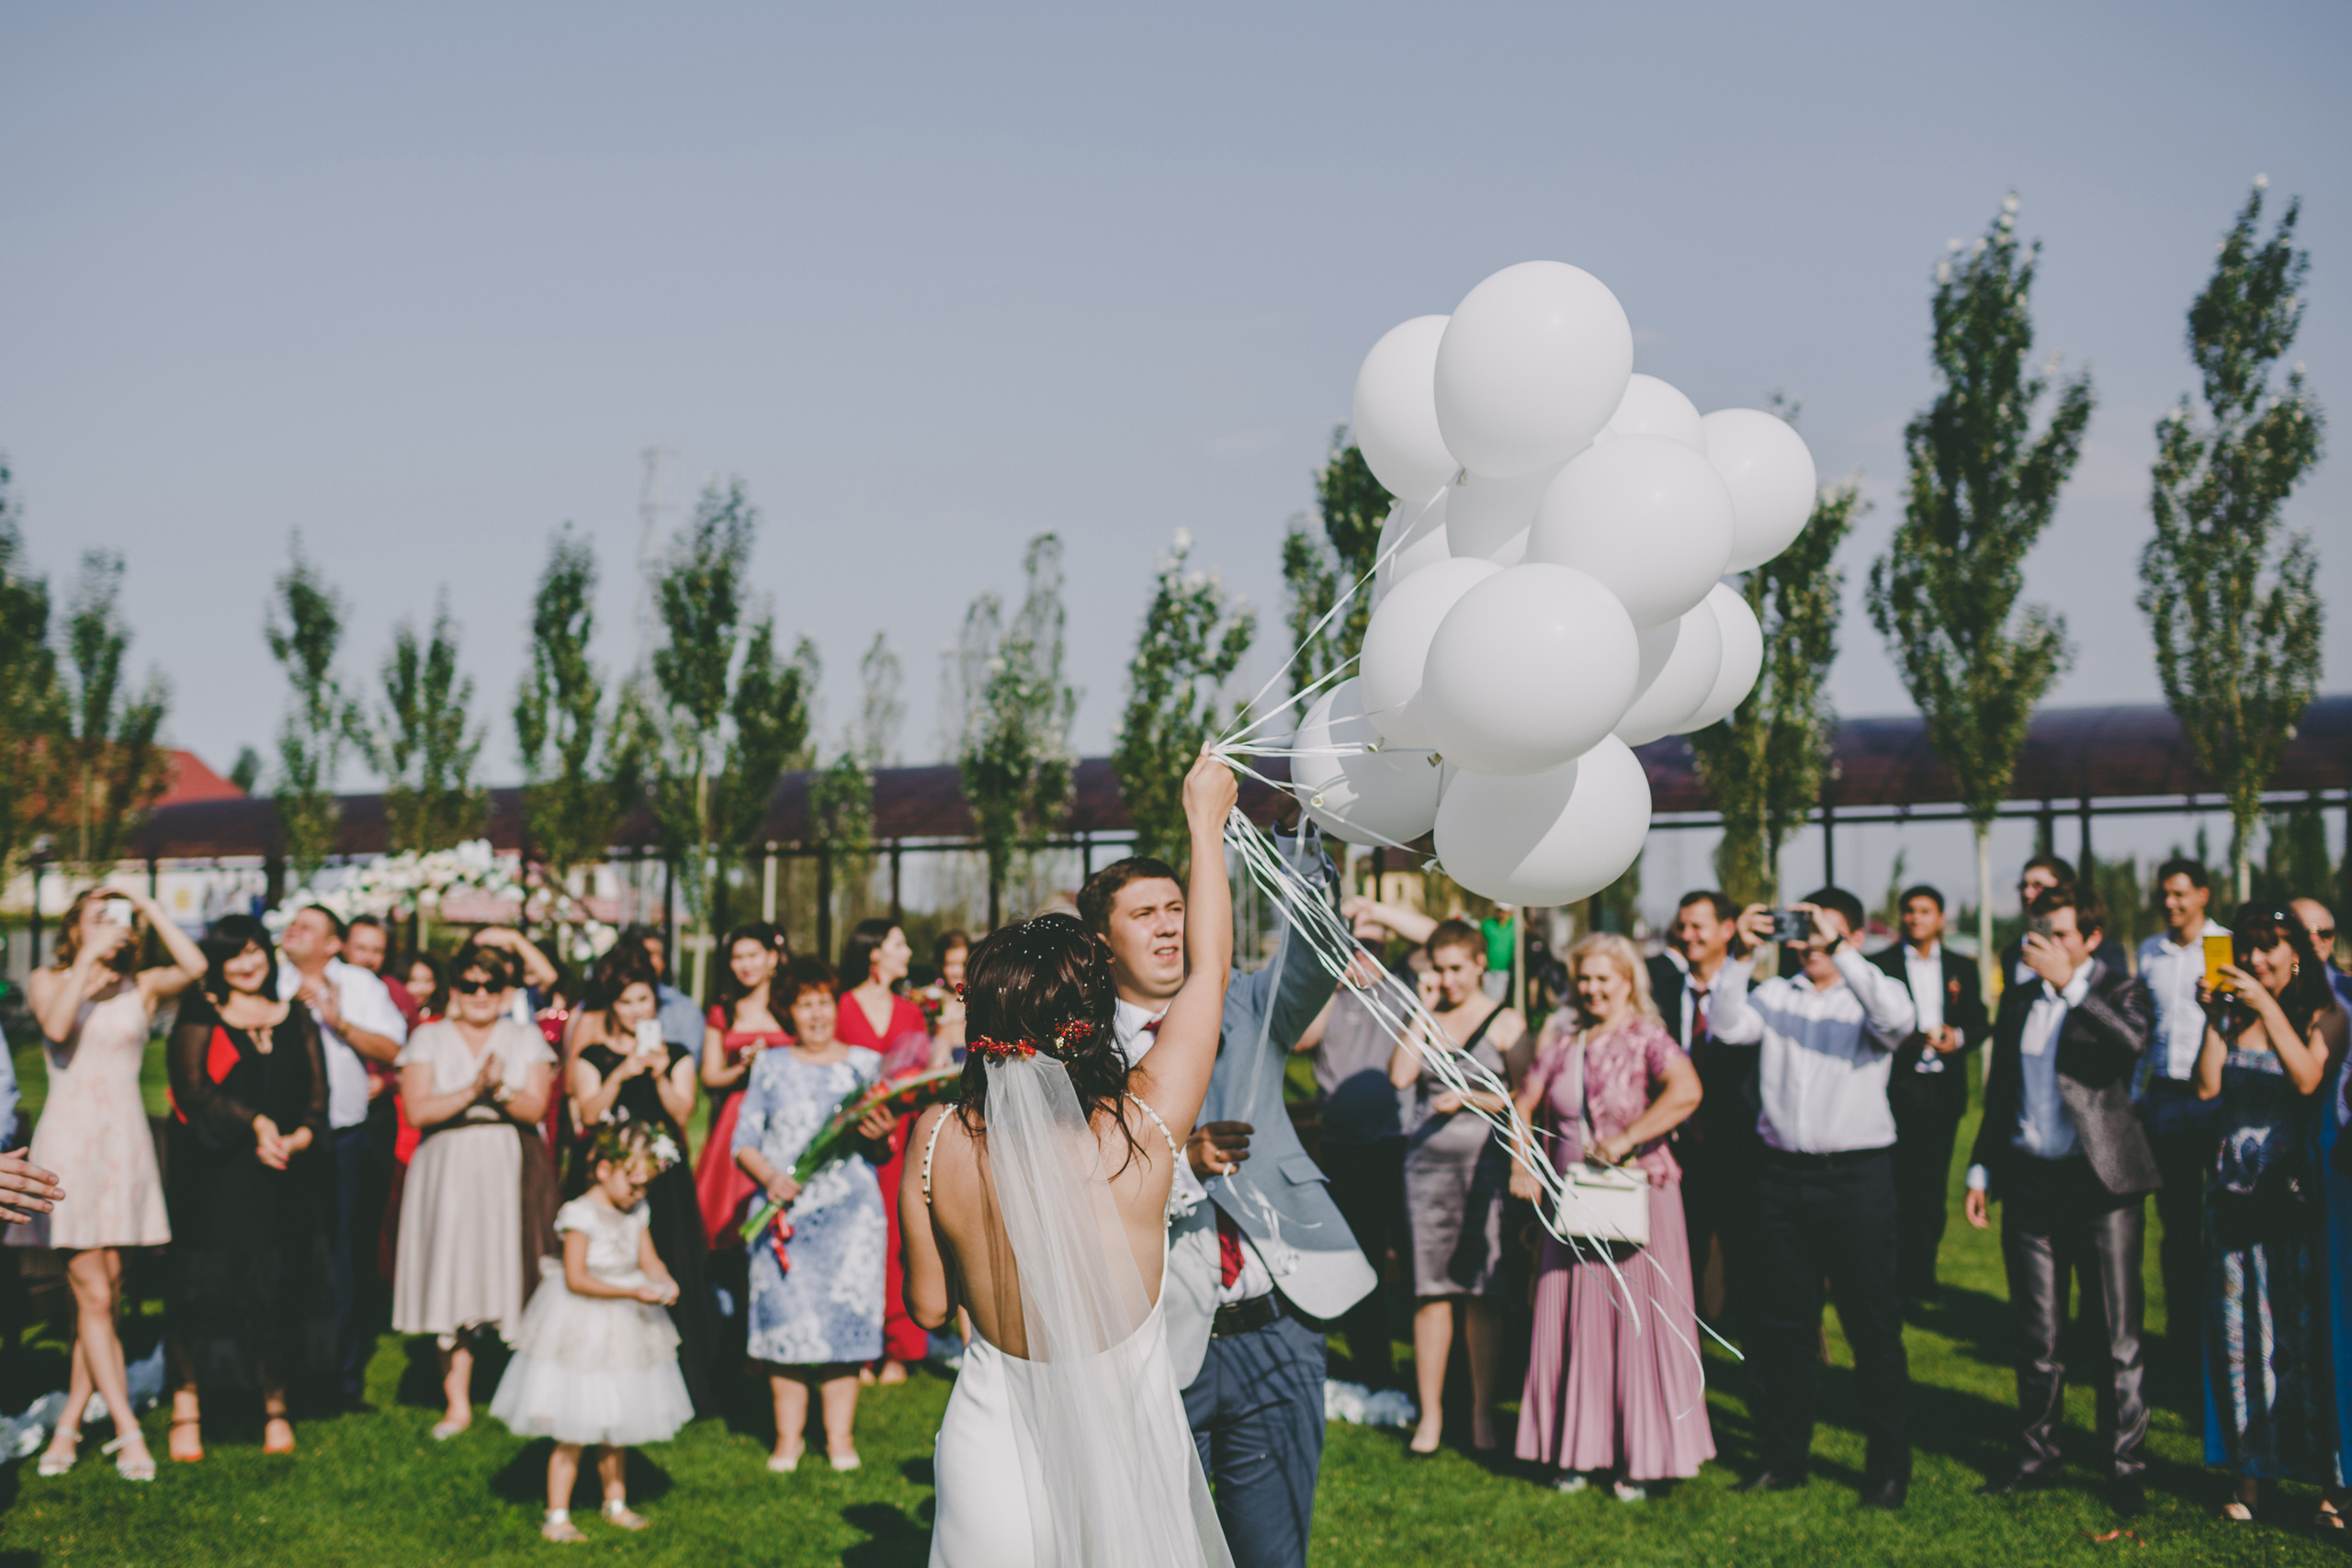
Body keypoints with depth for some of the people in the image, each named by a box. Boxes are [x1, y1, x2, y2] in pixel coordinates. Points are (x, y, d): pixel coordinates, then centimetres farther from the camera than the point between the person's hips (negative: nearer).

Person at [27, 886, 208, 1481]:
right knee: (94, 1296, -7)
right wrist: (90, 955, -14)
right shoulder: (46, 981, 7)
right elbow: (57, 1027, -16)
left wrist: (147, 906, -8)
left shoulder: (142, 987, 8)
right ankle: (128, 1432, -5)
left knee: (106, 1292, 4)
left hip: (125, 1144, 2)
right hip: (67, 1142, -2)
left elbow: (194, 967, -14)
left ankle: (70, 1424, 16)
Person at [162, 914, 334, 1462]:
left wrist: (297, 1137, -9)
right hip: (214, 1175, -3)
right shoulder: (199, 1016, 4)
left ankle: (275, 1407, 9)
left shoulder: (295, 1019, 14)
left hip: (283, 1176, 3)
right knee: (205, 1286, -5)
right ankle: (187, 1407, 2)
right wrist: (255, 1123, -17)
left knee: (277, 1288, 2)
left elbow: (317, 1095, 10)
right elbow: (193, 1088, -7)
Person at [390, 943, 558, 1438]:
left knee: (512, 1279, -3)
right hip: (448, 1172, 0)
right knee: (453, 1285, -3)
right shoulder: (429, 1039, 7)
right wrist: (474, 1090, -16)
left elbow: (536, 1108, -2)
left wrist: (501, 1090, -19)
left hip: (512, 1171, 0)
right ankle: (458, 1405, 5)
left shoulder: (526, 1038, 9)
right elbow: (419, 1109, -6)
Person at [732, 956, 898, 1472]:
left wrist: (880, 1137, -15)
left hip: (849, 1212, 0)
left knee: (845, 1313, -3)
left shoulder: (866, 1064, 10)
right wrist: (769, 1177, -12)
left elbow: (882, 1155, 9)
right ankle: (788, 1435, 9)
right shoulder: (770, 1066, 11)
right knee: (784, 1318, -2)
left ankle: (839, 1434, 7)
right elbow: (744, 1141, 7)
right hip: (784, 1211, 0)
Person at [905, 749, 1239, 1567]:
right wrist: (1206, 822, 10)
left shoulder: (939, 1139, -12)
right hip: (1128, 1473, -2)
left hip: (991, 1478, 2)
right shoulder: (1143, 1129, -17)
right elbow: (1207, 971, -2)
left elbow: (930, 1306, 1)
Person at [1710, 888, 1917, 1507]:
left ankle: (1888, 1467, 9)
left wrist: (1839, 951, -22)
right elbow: (1728, 1028, -5)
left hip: (1856, 1174, -3)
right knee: (1781, 1320, 9)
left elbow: (1898, 1019, -20)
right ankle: (1783, 1457, 20)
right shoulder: (1774, 994, 11)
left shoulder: (1871, 992, 2)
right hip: (1783, 1172, 4)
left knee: (1872, 1323, 0)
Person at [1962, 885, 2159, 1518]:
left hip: (2101, 1182, -4)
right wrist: (1981, 1169, 15)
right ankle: (2038, 1453, 20)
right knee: (2036, 1334, 9)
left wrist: (2068, 982, -27)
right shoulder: (2018, 1000, 12)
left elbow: (2133, 1041, -25)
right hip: (2029, 1181, 4)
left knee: (2118, 1333, 0)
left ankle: (2124, 1465, 8)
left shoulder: (2118, 992, -1)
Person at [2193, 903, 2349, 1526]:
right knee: (2241, 1332, 4)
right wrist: (2215, 1017, -4)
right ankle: (2250, 1477, 11)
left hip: (2297, 1188, -4)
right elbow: (2208, 1086, -1)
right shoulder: (2232, 1016, 11)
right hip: (2235, 1188, 4)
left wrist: (2267, 1005, -15)